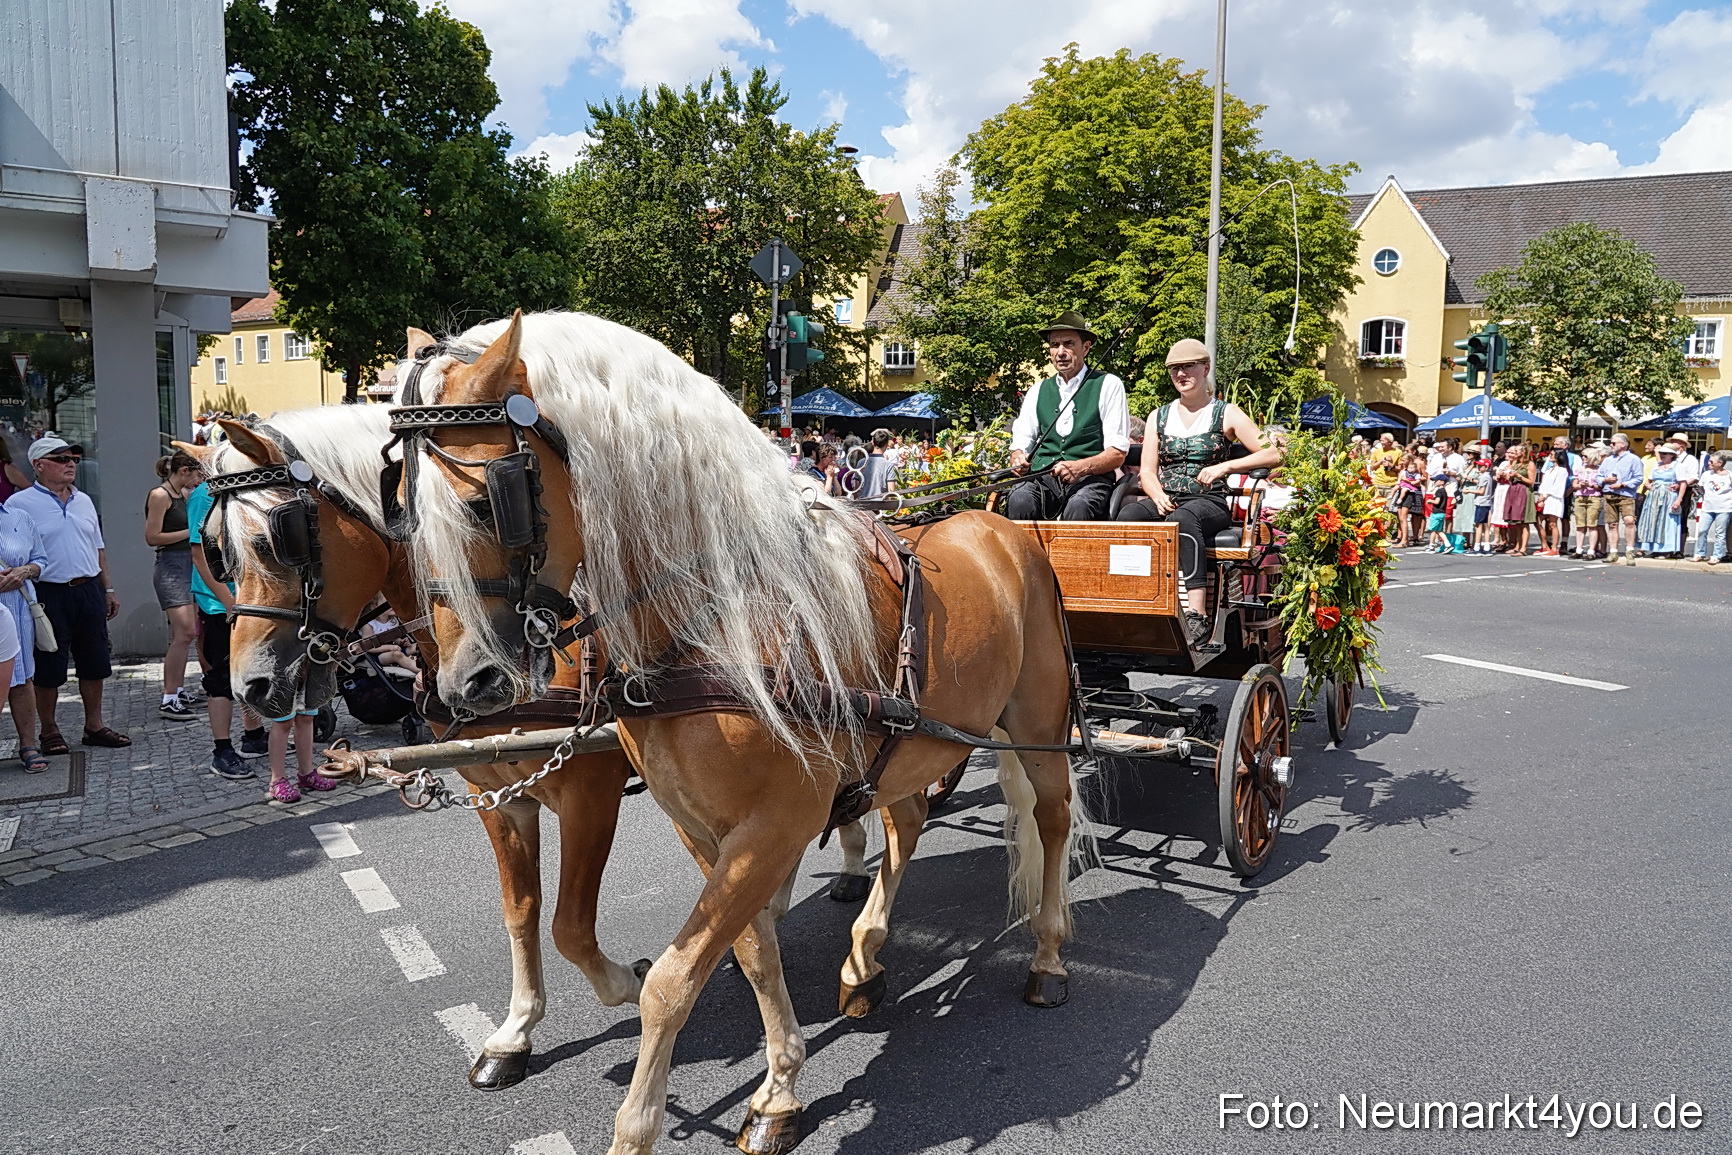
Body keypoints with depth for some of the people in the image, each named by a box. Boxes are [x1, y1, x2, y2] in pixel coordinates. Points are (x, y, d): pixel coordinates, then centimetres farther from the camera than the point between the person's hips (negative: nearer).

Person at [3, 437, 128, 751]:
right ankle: (49, 731, 16)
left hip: (89, 590, 6)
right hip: (49, 594, -6)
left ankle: (94, 725, 23)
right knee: (49, 669, 3)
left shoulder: (84, 501, 13)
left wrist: (108, 590, 17)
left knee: (94, 663, 11)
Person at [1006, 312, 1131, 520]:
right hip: (1042, 478, 3)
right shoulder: (1038, 391, 19)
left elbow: (1118, 453, 0)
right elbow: (1019, 445, 17)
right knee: (1019, 501, -32)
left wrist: (1079, 468, -20)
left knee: (1078, 508, -38)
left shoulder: (1108, 386, 7)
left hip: (1090, 479, -3)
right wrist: (1019, 460, -9)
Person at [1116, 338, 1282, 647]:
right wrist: (1158, 496, -10)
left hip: (1209, 502, -3)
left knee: (1182, 518, -40)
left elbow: (1273, 454, 2)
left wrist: (1225, 466, -12)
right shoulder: (1158, 417, 21)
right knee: (1128, 515, -32)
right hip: (1164, 501, 3)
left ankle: (1197, 618, -48)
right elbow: (1147, 471, 13)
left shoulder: (1226, 413, 11)